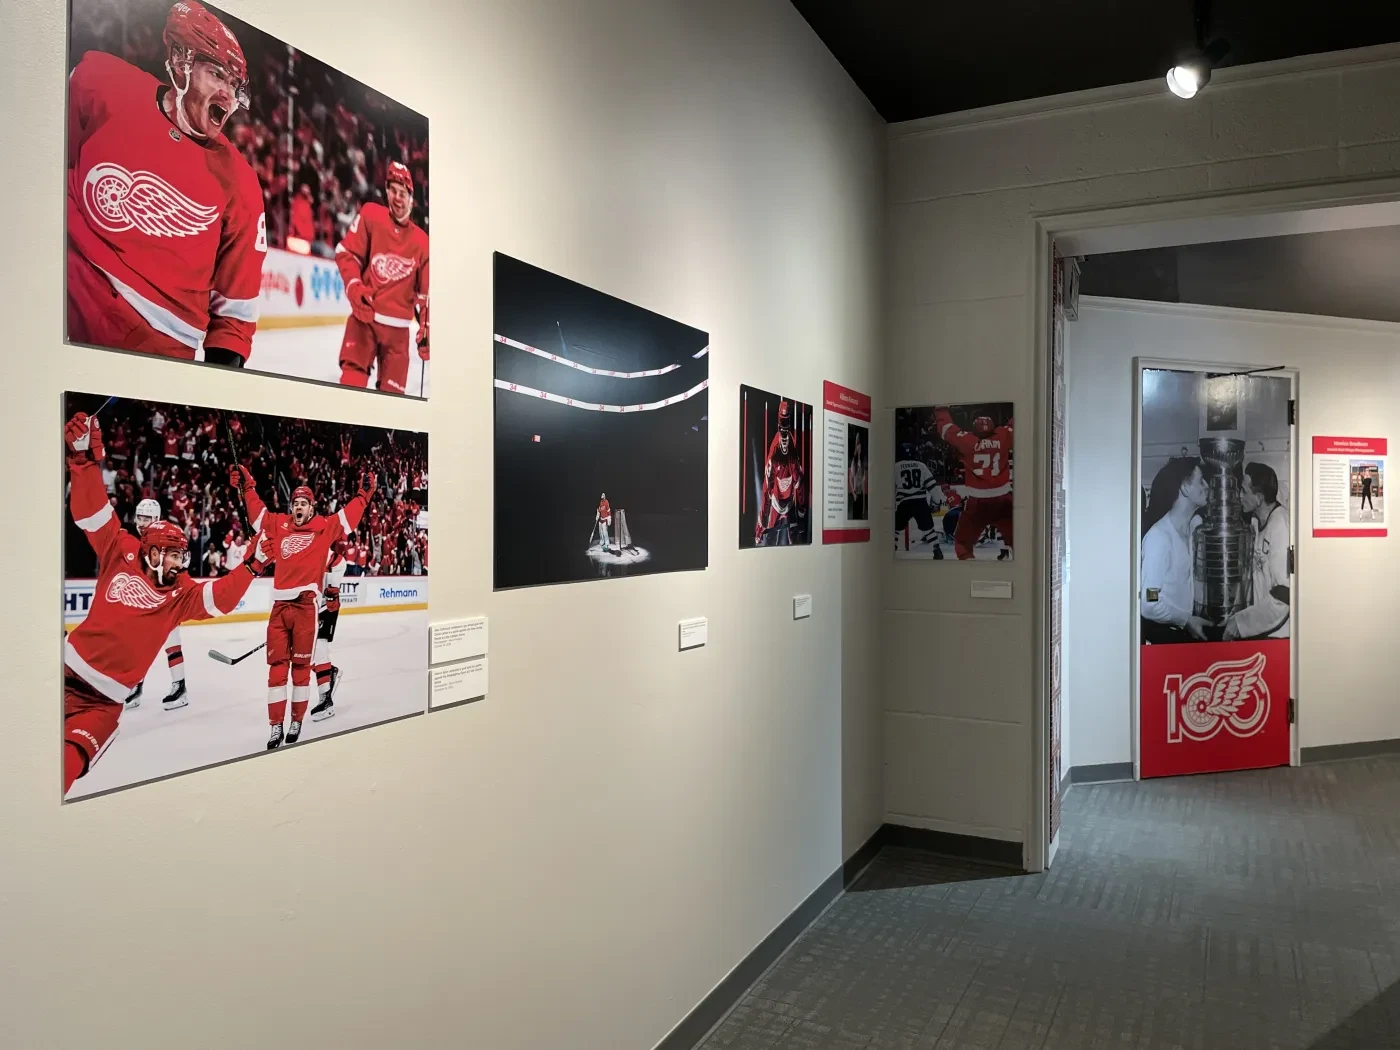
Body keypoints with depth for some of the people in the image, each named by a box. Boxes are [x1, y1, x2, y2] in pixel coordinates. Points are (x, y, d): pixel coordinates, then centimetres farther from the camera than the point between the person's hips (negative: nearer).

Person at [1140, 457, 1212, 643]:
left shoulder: (1190, 529, 3)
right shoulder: (1159, 536, -22)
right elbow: (1150, 605, -25)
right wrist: (1186, 620, -11)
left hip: (1184, 631, 7)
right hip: (1161, 635, -7)